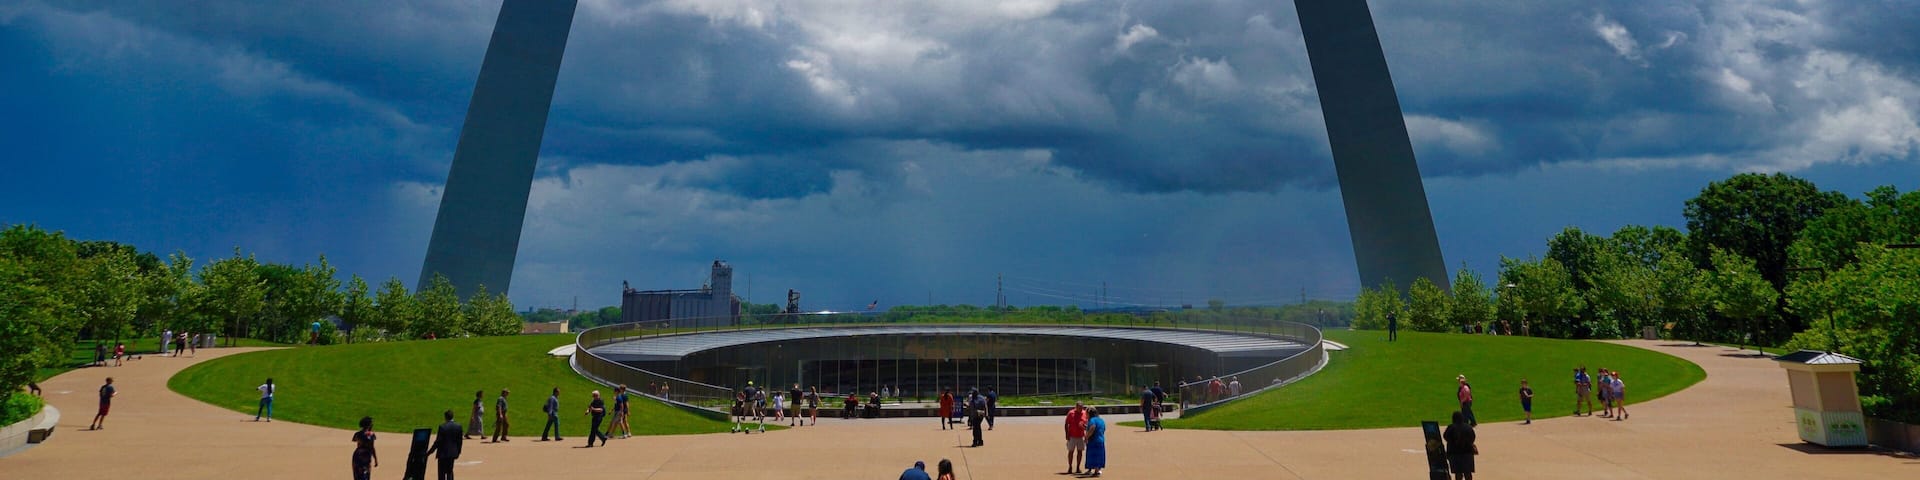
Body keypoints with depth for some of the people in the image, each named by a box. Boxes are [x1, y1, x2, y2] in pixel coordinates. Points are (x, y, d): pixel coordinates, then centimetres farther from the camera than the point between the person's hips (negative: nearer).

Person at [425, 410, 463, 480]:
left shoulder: (442, 426, -15)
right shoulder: (458, 426, -2)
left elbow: (438, 441, -13)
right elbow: (460, 440, 4)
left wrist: (430, 451, -3)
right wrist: (458, 452, 15)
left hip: (443, 453, -4)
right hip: (453, 452, 4)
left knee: (442, 472, 5)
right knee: (450, 471, 15)